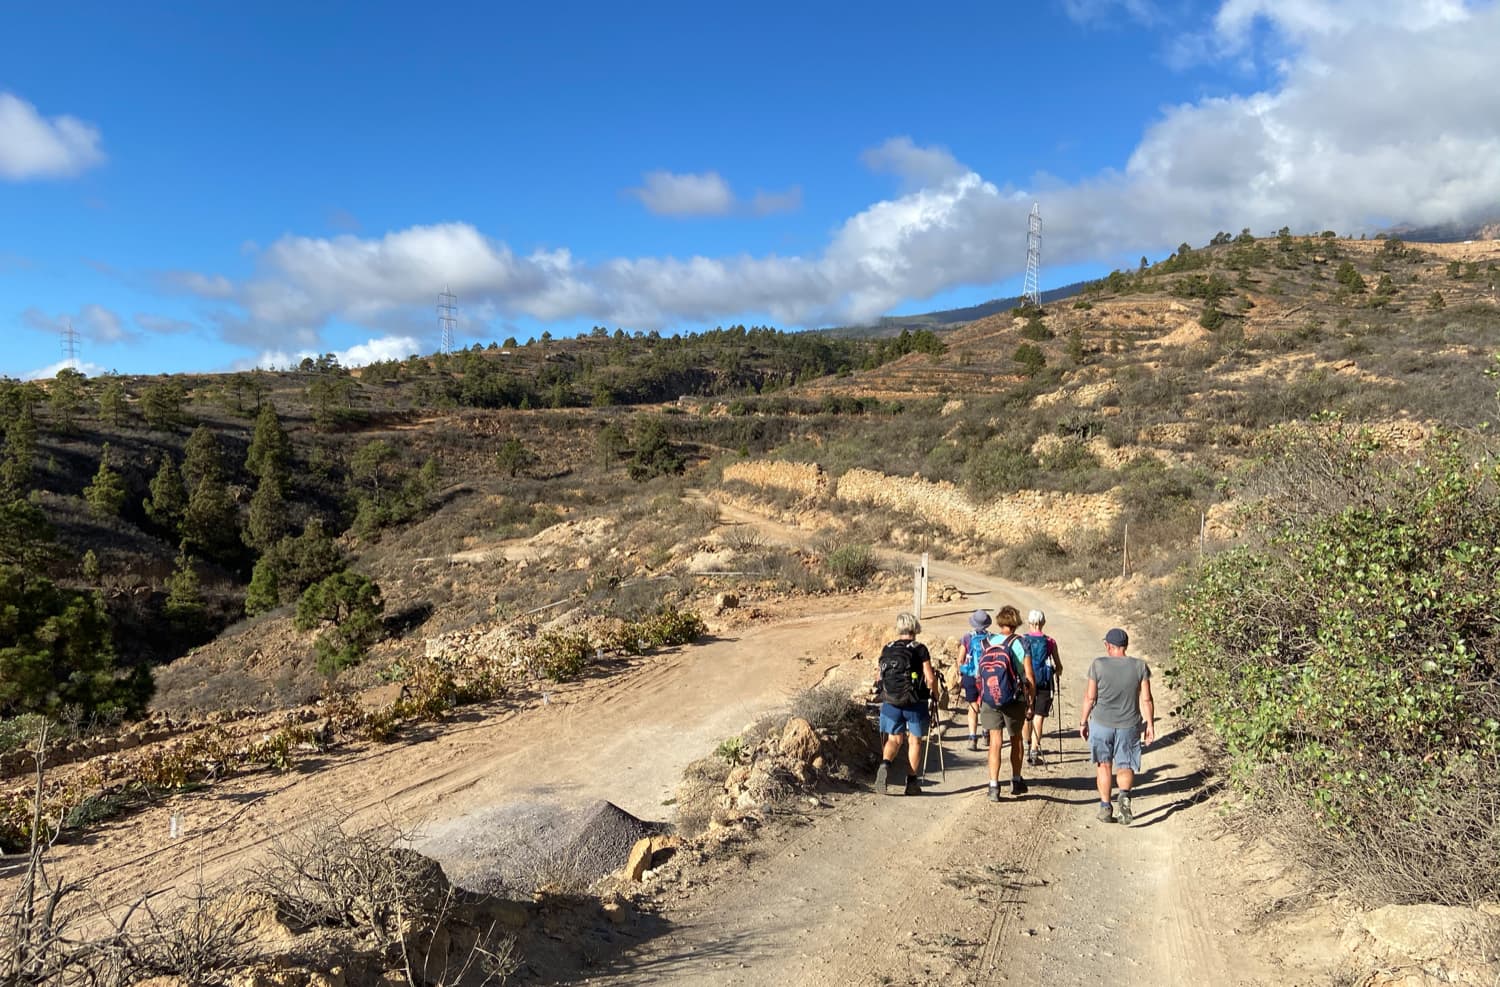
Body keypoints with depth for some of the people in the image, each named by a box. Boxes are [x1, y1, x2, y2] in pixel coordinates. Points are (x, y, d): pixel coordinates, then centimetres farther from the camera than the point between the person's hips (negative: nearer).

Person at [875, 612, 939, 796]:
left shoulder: (886, 649, 3)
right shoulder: (920, 649, -8)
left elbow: (880, 677, 8)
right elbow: (930, 679, -11)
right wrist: (935, 694, 7)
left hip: (891, 702, 3)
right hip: (915, 703, -3)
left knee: (893, 739, 13)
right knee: (914, 740, 10)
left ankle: (885, 764, -15)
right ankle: (912, 782, 13)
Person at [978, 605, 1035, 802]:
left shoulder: (986, 642, -1)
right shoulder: (1019, 643, -8)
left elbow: (979, 674, 4)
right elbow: (1029, 678, -8)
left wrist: (981, 696, 14)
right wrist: (1031, 703, 1)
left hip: (989, 698, 1)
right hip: (1014, 699, -1)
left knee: (995, 742, 3)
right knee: (1016, 739, 17)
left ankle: (994, 786, -5)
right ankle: (1016, 781, 29)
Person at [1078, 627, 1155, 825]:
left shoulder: (1098, 665, -9)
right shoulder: (1140, 666, -4)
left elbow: (1090, 697, -6)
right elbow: (1146, 699, -3)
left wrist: (1083, 722, 4)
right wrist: (1150, 724, 7)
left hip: (1101, 723, -1)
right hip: (1129, 725, 1)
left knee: (1103, 765, 13)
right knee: (1125, 766, 11)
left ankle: (1105, 806, 13)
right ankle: (1125, 795, -17)